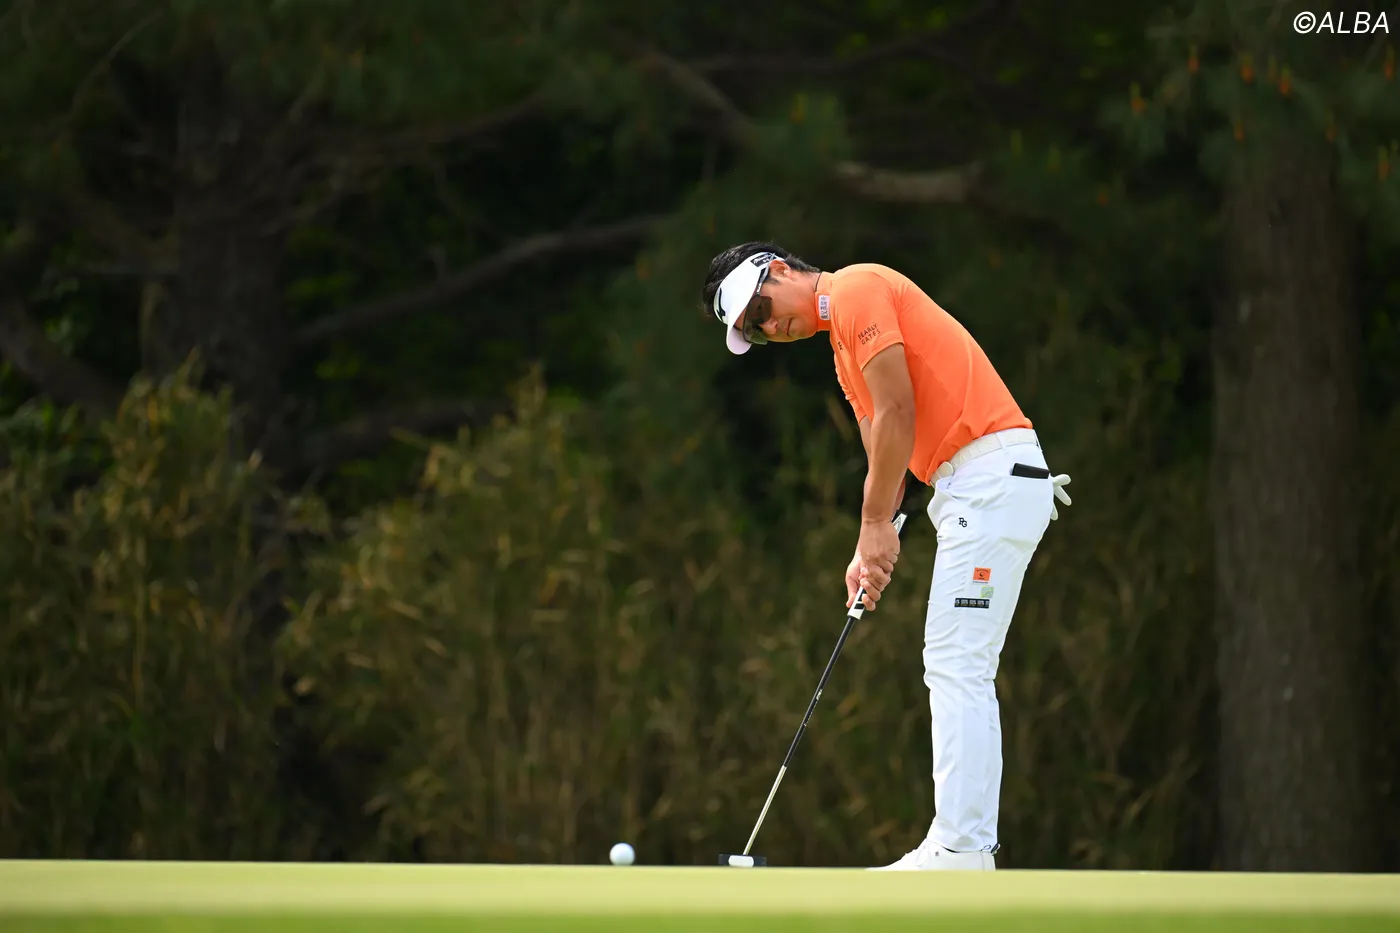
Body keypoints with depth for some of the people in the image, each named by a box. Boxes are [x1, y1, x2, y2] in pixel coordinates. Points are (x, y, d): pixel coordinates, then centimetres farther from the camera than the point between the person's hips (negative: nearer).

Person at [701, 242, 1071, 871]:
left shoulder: (857, 289, -6)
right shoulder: (843, 341, 24)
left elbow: (897, 412, -12)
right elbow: (886, 454, 22)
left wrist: (877, 527, -7)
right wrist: (870, 550, 9)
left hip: (994, 476, -10)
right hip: (972, 485, 10)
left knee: (958, 669, -13)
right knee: (952, 672, 9)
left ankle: (961, 854, -16)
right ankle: (957, 849, 9)